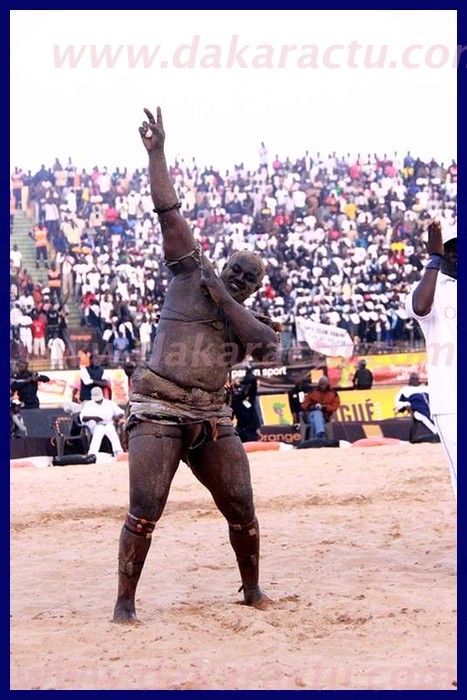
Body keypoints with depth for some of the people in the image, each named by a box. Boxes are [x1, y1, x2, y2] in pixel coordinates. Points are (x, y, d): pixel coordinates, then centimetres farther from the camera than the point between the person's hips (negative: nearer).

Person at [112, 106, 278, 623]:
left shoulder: (250, 320, 16)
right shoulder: (191, 271, 8)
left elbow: (267, 345, -8)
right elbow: (168, 211, 0)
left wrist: (223, 298, -7)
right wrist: (156, 153, -7)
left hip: (212, 419, 4)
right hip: (158, 411, -4)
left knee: (241, 508, 5)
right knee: (145, 511, -11)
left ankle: (252, 589, 26)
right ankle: (125, 602, -1)